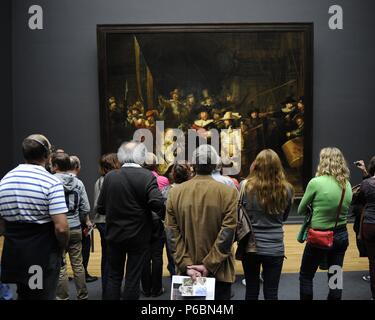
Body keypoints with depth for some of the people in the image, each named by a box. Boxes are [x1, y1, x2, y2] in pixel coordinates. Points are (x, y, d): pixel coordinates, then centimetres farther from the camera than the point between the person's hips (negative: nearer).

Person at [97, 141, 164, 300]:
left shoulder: (110, 176, -4)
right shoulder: (147, 176, -13)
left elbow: (100, 208, -2)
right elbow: (158, 204, -23)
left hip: (114, 234, 3)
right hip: (138, 236, -2)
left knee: (113, 276, 16)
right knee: (133, 278, 10)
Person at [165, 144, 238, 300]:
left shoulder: (175, 192, -5)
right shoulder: (228, 192, -12)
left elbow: (173, 234, -7)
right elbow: (227, 234, -15)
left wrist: (186, 265, -6)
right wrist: (209, 265, -11)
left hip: (186, 270, 2)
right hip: (219, 271, -2)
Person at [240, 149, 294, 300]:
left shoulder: (245, 186, -15)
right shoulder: (286, 189, -8)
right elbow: (284, 217, 9)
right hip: (275, 247, 1)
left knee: (251, 290, 15)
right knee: (271, 292, 12)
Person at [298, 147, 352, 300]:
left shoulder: (316, 182, -17)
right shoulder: (347, 184, 1)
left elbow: (301, 210, -6)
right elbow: (344, 209, 12)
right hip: (341, 236, 6)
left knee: (305, 276, 13)